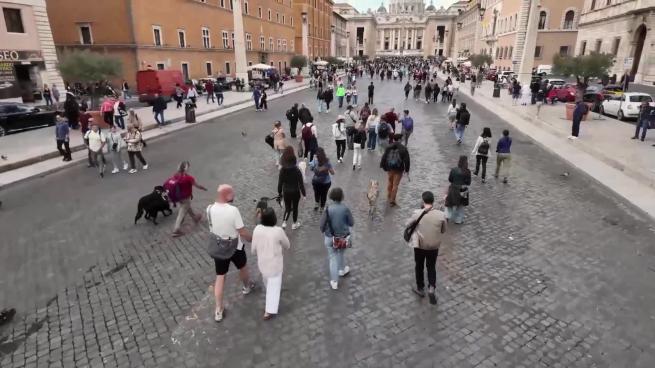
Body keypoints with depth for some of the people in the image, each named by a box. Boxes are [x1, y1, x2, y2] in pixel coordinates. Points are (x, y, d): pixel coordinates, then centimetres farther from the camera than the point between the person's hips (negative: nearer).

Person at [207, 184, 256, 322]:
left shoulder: (209, 209, -12)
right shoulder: (233, 210, -29)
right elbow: (242, 232, -21)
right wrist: (252, 238, -5)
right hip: (235, 248, -3)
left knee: (220, 277, 12)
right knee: (243, 267, 27)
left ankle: (219, 310, 16)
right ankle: (247, 287, 54)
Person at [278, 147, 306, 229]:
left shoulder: (282, 170, -11)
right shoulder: (297, 170, -19)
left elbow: (280, 182, -5)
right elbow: (301, 183, -14)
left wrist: (279, 192, 9)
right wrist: (303, 193, -3)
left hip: (286, 192, 2)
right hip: (295, 192, -2)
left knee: (287, 208, 19)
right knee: (295, 207, 16)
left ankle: (284, 222, 4)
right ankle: (294, 224, 30)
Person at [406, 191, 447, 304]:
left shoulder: (417, 213, -19)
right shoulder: (441, 215, -16)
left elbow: (408, 224, -2)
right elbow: (443, 231, -1)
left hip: (419, 245, -1)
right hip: (434, 246, 1)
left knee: (419, 266, 21)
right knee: (431, 267, 21)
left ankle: (420, 288, 34)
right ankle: (432, 288, 5)